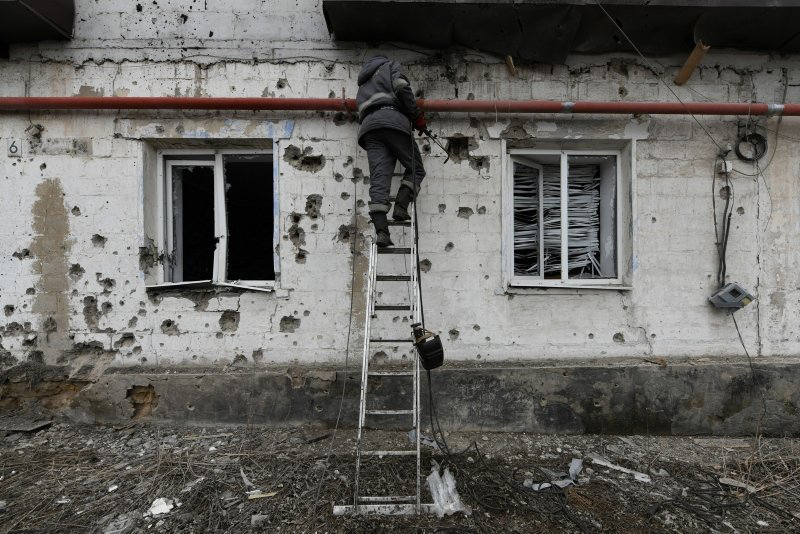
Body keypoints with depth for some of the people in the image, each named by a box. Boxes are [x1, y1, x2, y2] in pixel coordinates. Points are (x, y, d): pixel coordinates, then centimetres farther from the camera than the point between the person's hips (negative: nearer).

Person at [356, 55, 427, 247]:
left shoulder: (363, 83, 40)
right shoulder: (390, 66, 22)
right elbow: (402, 87, 0)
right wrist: (418, 117, 3)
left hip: (368, 126, 5)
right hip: (392, 119, -5)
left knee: (378, 178, -10)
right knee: (415, 168, 6)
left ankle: (381, 231, -24)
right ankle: (401, 207, -15)